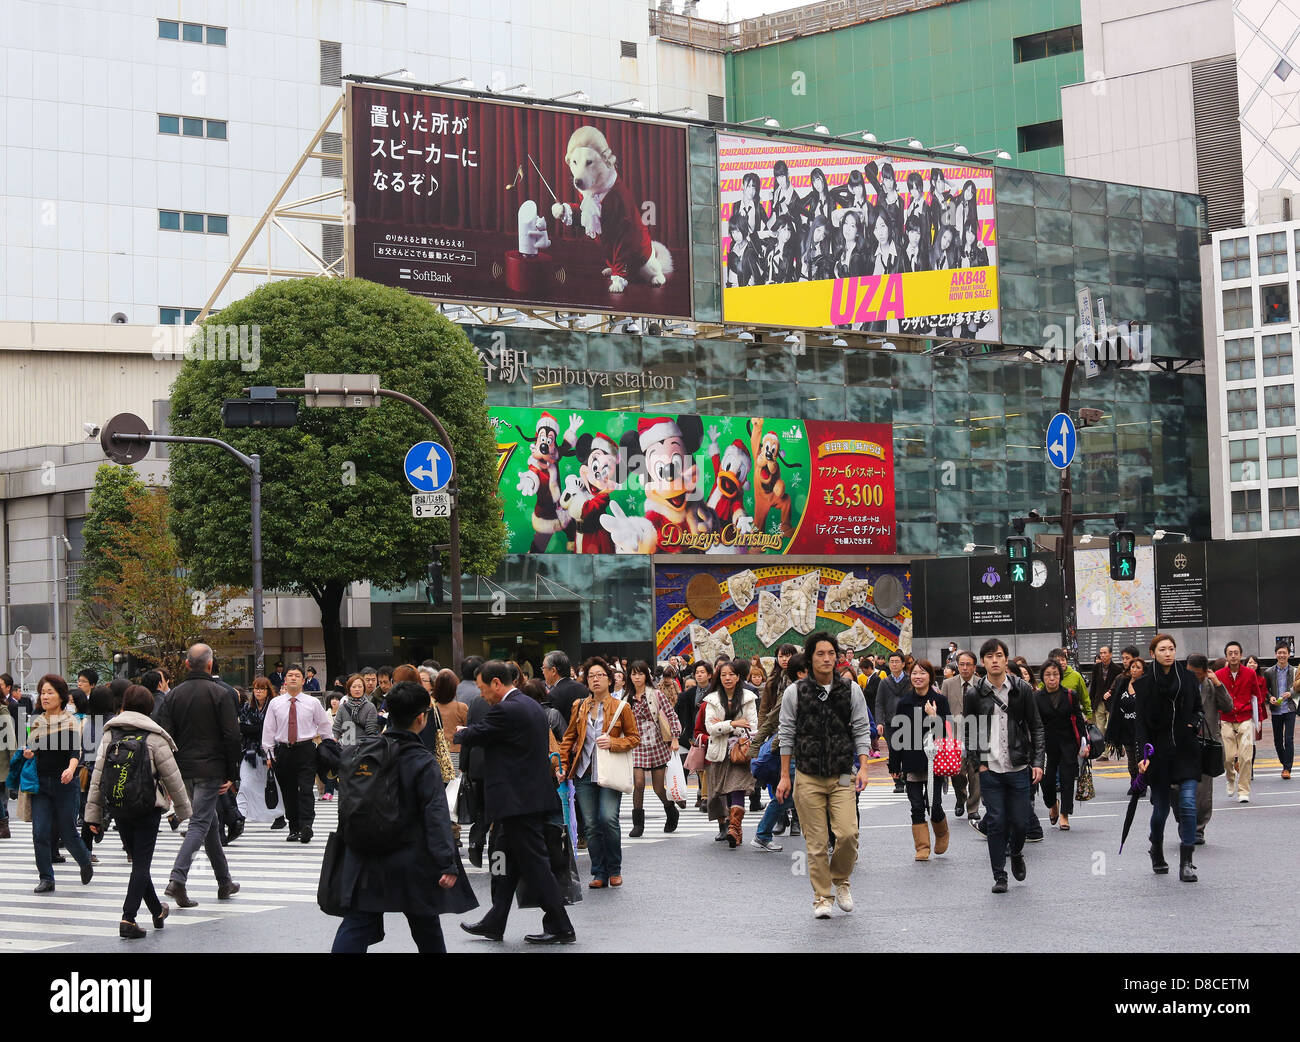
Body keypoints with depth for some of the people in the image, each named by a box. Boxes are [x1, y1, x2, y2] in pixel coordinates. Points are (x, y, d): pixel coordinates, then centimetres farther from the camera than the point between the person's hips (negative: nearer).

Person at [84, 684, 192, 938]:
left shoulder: (109, 735, 4)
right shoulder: (153, 737, -8)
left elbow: (97, 775, 3)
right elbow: (172, 777, -4)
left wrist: (93, 814, 6)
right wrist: (183, 809, 10)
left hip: (118, 809, 4)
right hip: (148, 808, -4)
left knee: (138, 860, 17)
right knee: (142, 863, -1)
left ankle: (157, 911, 30)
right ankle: (128, 919, -11)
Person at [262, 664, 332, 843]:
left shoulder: (312, 703, 3)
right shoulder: (275, 703, 6)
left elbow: (325, 727, 9)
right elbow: (268, 729, 9)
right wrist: (269, 754, 3)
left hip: (306, 750, -2)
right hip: (283, 751, 2)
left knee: (306, 790, -11)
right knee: (288, 793, 5)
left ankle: (306, 827, -16)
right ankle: (294, 829, 12)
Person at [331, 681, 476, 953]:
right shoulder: (423, 762, -12)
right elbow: (436, 816, -17)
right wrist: (447, 864, -17)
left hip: (364, 863, 3)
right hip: (411, 866, -3)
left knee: (356, 926, 1)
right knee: (426, 926, 14)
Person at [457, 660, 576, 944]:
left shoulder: (507, 710, -17)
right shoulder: (531, 705, 13)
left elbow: (475, 736, -9)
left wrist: (460, 733, 14)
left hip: (520, 801, -10)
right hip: (534, 795, 10)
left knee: (534, 863, -5)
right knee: (507, 861, 16)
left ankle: (560, 927, -2)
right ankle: (494, 923, 23)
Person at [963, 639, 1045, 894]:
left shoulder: (1022, 690, 1)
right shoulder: (975, 695, 1)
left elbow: (1036, 728, 4)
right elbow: (968, 734, 7)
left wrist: (1037, 762, -3)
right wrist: (978, 763, -2)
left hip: (1018, 768, 0)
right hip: (989, 770, 0)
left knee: (1020, 820, 4)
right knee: (996, 822, -1)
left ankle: (1016, 854, 35)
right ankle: (999, 875, 9)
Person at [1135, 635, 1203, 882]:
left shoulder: (1187, 678, 5)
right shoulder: (1145, 684, 0)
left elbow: (1198, 709, 18)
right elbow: (1142, 722, -3)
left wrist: (1192, 723, -4)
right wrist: (1144, 755, -13)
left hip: (1186, 751, 1)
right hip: (1159, 753, -1)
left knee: (1188, 804, -12)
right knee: (1160, 808, 6)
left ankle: (1186, 863, -9)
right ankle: (1157, 854, 32)